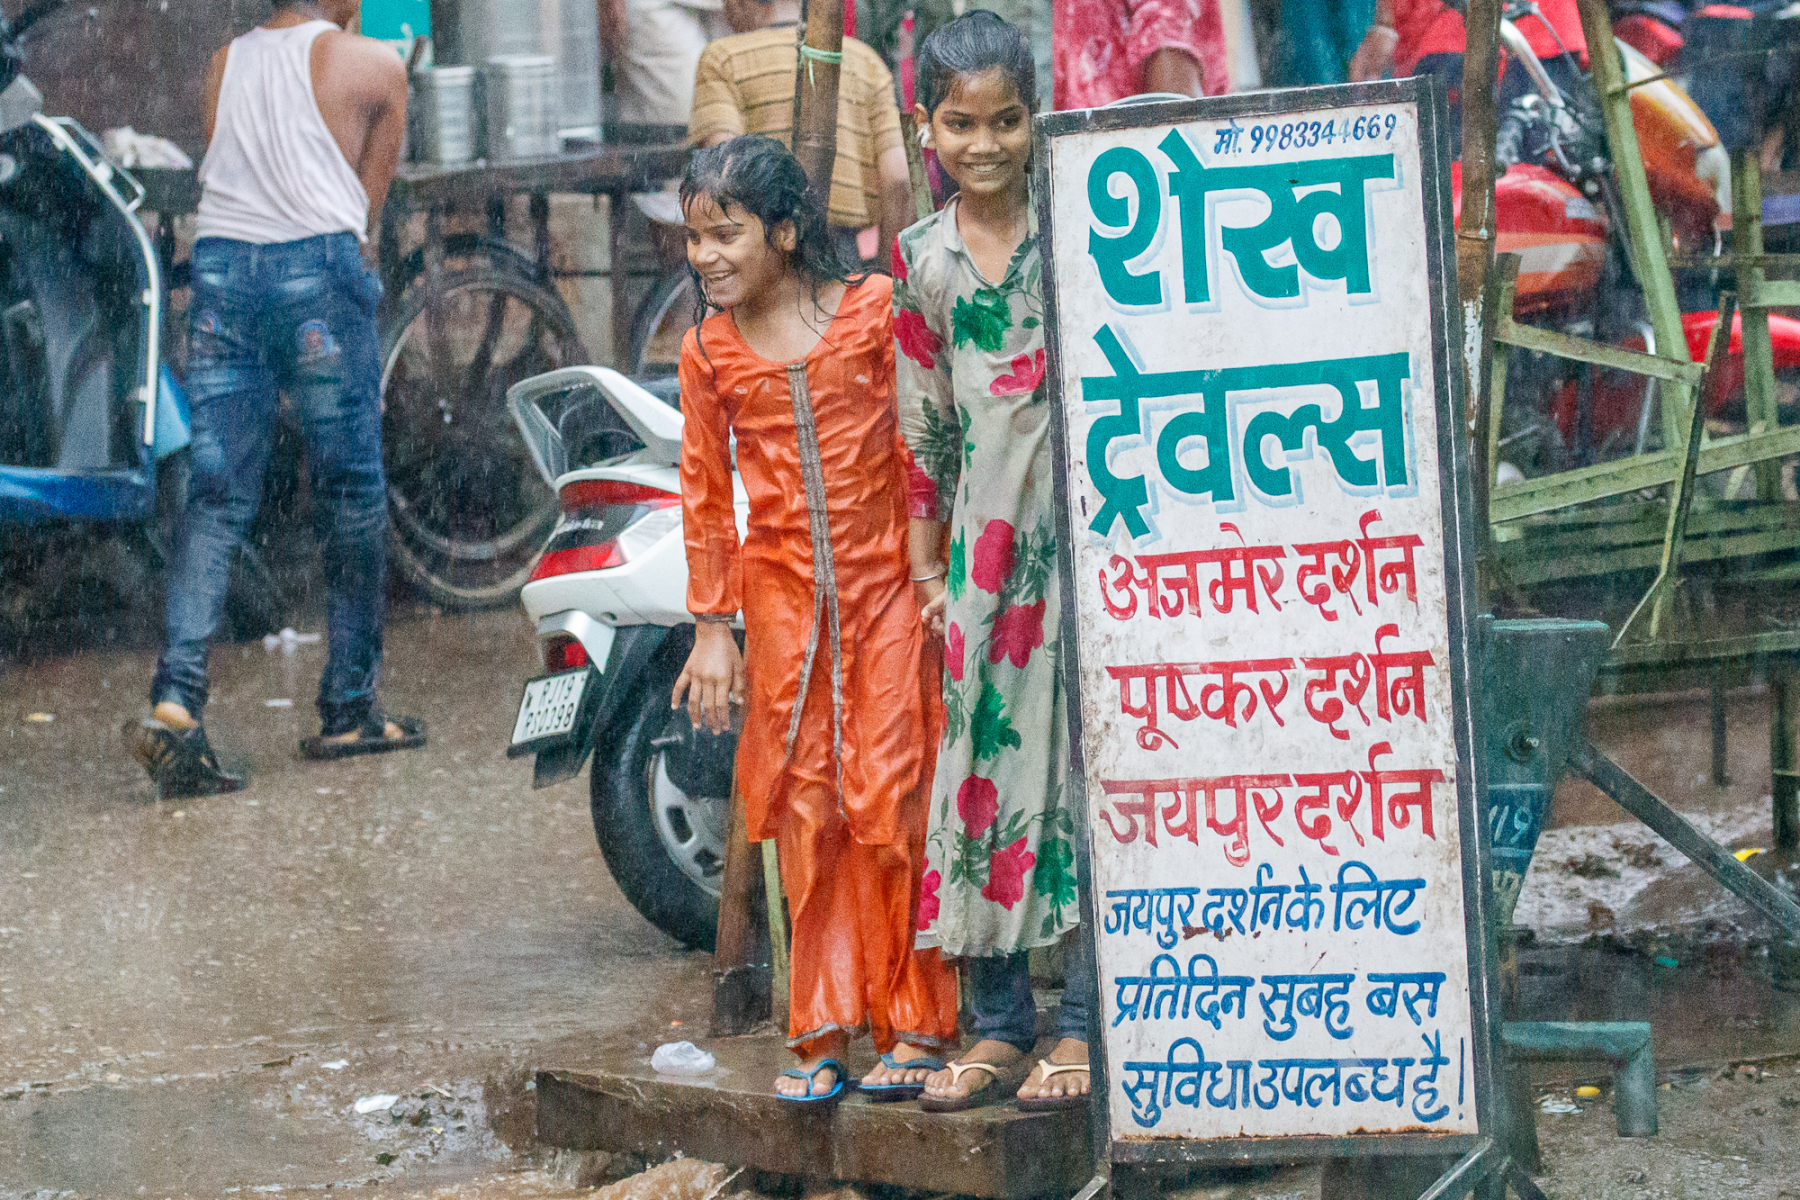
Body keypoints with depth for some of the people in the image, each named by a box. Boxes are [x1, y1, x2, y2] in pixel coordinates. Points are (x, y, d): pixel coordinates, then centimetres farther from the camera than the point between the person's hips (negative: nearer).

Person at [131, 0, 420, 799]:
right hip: (317, 265, -4)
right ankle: (347, 711, 12)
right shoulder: (373, 66, 5)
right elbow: (370, 195, 10)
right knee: (351, 494, 7)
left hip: (219, 262, 4)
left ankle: (176, 696, -17)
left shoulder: (225, 65, 19)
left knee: (216, 498, 1)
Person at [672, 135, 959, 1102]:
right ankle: (824, 1030, 11)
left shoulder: (873, 311, -4)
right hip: (781, 596, 2)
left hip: (884, 584, -2)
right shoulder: (710, 351, 3)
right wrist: (712, 626, 7)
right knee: (806, 811, 4)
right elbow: (705, 491, 8)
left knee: (892, 797, -4)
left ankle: (916, 1021, 5)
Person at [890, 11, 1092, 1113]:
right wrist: (927, 569, 11)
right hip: (984, 538, 3)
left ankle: (1086, 1021, 3)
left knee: (1086, 751, -3)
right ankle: (1001, 1022, 11)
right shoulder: (921, 259, 6)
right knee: (983, 753, 3)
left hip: (1084, 523, -3)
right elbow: (924, 426, 11)